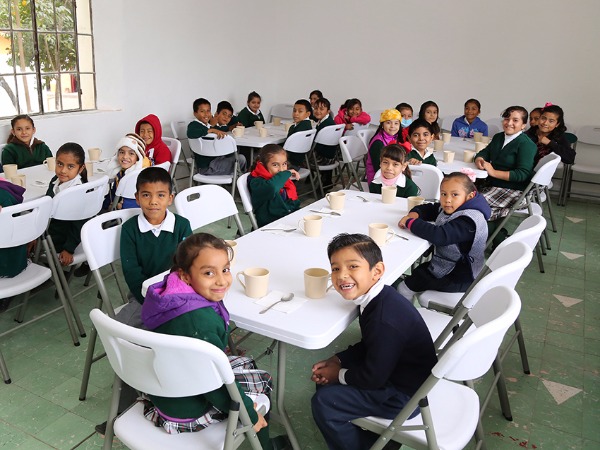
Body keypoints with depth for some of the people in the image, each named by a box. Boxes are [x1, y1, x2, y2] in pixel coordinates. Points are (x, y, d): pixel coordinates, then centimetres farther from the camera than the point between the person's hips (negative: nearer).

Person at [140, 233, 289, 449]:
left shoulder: (175, 298, -9)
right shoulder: (200, 322, -36)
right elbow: (216, 383, -27)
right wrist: (250, 415, -14)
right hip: (189, 410, -8)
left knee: (246, 363, 22)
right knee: (263, 380, 9)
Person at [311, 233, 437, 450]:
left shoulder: (385, 321, -34)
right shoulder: (378, 298, -5)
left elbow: (373, 378, -25)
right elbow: (367, 347, 10)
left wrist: (339, 374, -9)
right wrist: (338, 360, 0)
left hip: (405, 396, -9)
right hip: (390, 371, 10)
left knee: (324, 402, -10)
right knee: (325, 379, 15)